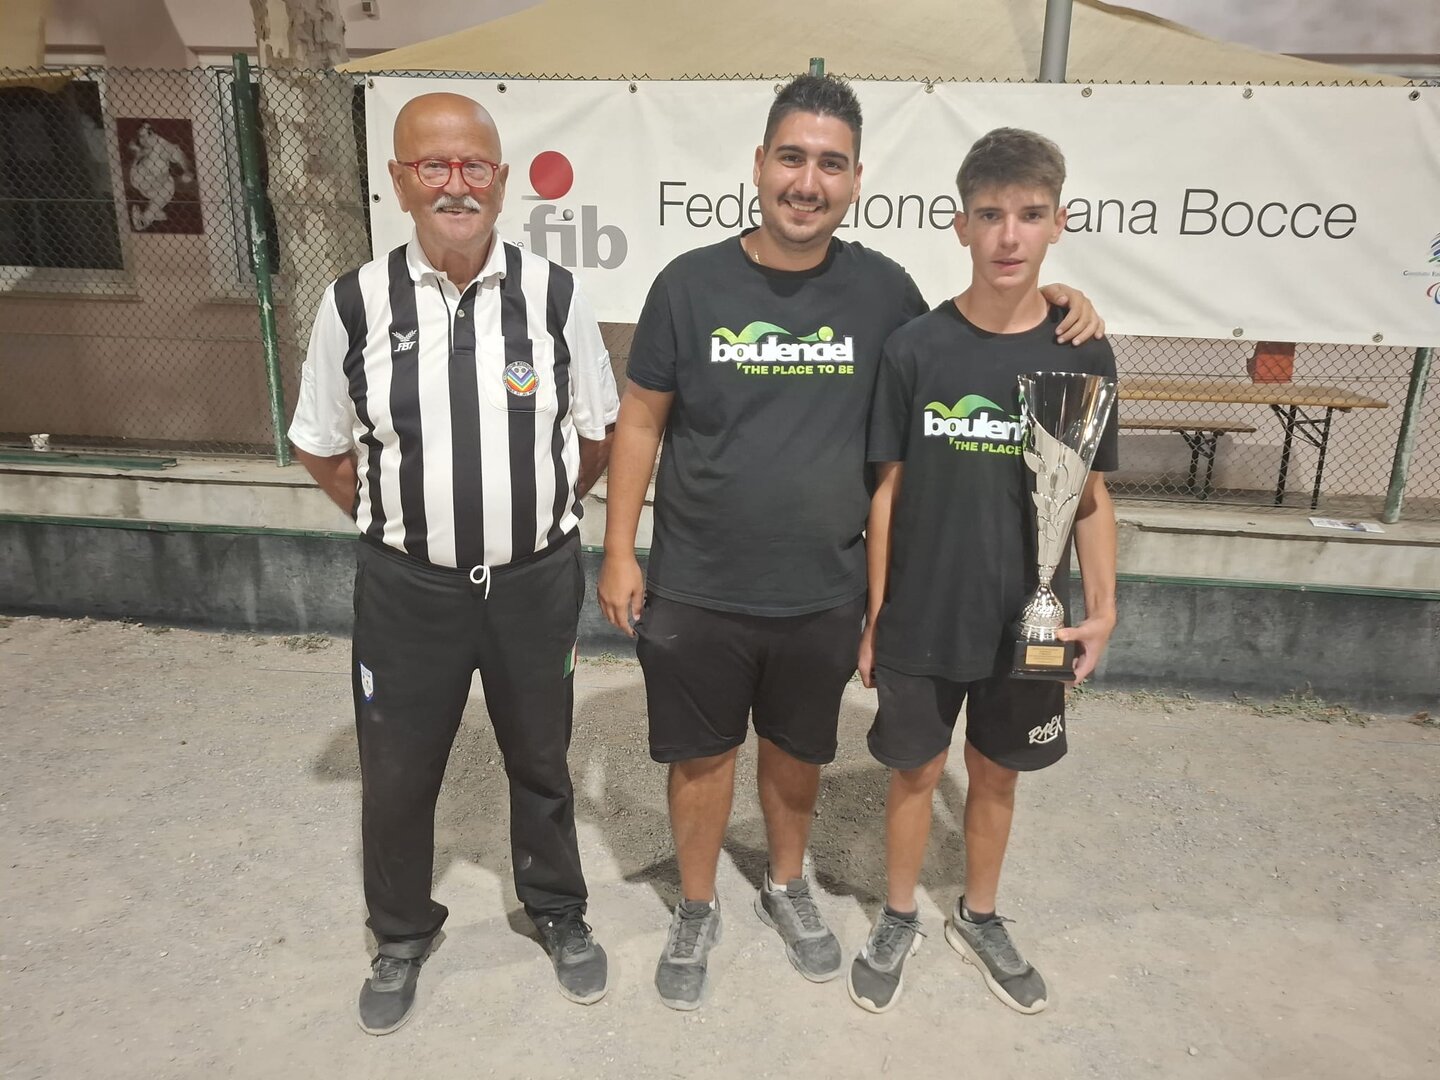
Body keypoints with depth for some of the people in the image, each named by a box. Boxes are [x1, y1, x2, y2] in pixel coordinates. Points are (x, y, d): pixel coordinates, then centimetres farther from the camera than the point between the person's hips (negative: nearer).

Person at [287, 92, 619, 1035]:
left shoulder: (555, 295, -9)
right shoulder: (357, 304, -8)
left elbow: (597, 435, 4)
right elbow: (324, 449, 6)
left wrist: (536, 514, 8)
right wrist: (400, 525, 7)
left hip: (536, 580, 0)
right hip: (408, 587, 1)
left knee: (541, 763, 19)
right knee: (396, 775, 16)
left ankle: (560, 912, 46)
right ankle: (402, 933, 45)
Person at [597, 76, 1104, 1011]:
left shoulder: (880, 288, -5)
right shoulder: (691, 283, -8)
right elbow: (641, 423, -2)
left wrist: (1046, 302, -5)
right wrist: (620, 552, -3)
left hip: (823, 593, 2)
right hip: (697, 591, -1)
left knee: (797, 751, 21)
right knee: (702, 754, 15)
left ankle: (788, 886, 48)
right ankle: (697, 909, 40)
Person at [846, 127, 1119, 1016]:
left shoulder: (1083, 354, -5)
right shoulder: (915, 349, -9)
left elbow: (1092, 494, 2)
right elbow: (888, 489, -5)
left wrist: (1102, 608, -8)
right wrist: (873, 617, -3)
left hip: (1026, 623, 2)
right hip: (921, 621, -1)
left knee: (997, 775, 19)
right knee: (916, 773, 15)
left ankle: (979, 918, 43)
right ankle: (899, 920, 39)